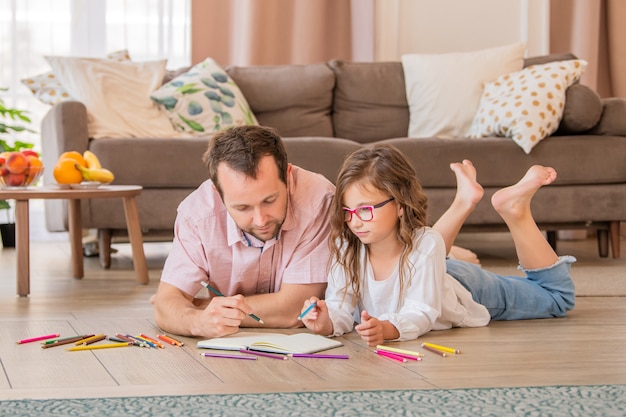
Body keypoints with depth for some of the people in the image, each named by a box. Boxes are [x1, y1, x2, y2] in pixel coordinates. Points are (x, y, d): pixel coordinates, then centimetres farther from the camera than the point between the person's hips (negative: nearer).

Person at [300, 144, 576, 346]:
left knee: (557, 299, 14)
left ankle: (516, 210, 21)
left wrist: (388, 329, -65)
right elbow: (341, 309, -32)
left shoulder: (424, 245, -40)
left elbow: (421, 313, -44)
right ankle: (464, 202, 27)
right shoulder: (345, 248, -30)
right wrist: (328, 322, -56)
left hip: (467, 289, -3)